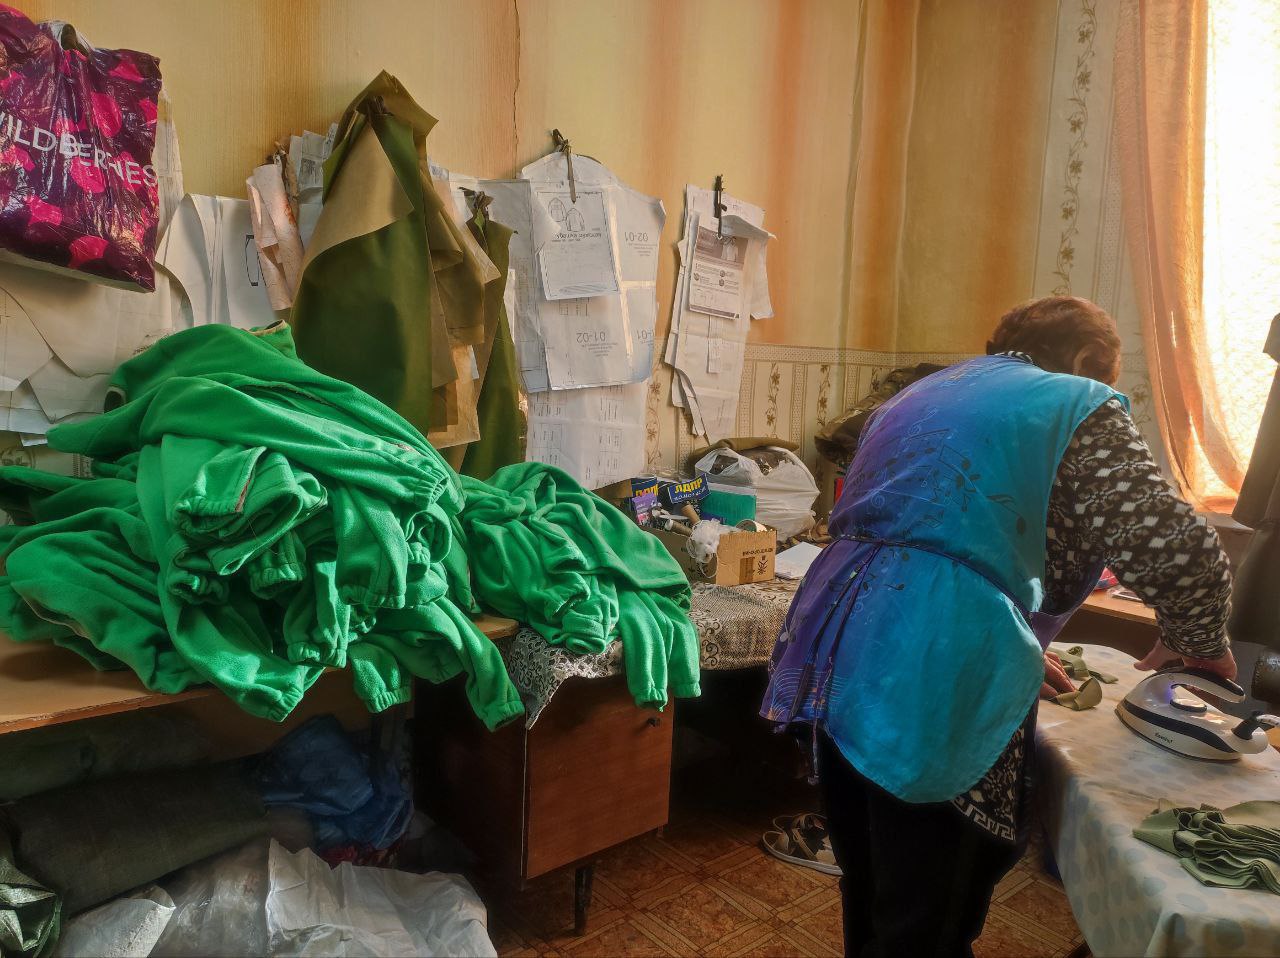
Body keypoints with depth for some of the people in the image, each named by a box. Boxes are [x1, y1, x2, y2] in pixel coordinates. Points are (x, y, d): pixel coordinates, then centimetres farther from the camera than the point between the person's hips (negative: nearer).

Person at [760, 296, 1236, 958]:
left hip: (838, 650, 8)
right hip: (938, 677, -7)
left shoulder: (917, 398, 25)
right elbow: (1173, 551, -9)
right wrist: (1198, 643, 12)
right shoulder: (1079, 406, 3)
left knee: (867, 891, 24)